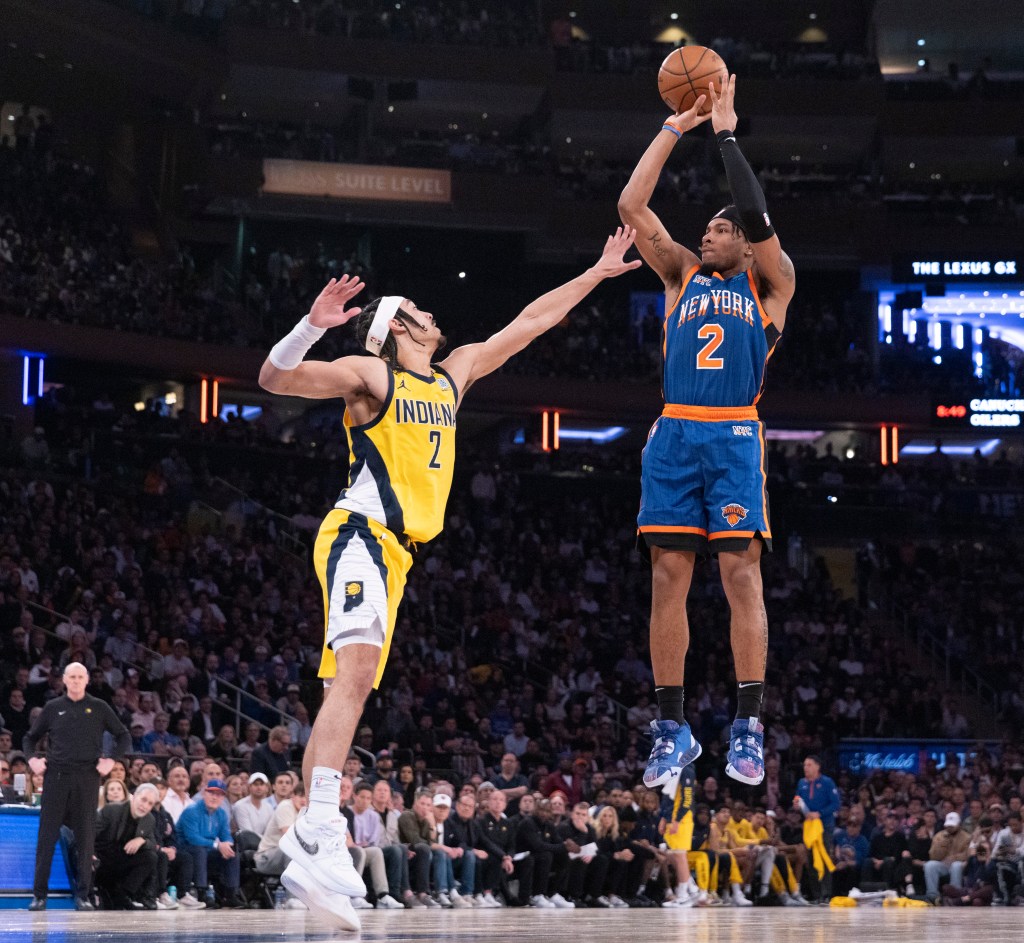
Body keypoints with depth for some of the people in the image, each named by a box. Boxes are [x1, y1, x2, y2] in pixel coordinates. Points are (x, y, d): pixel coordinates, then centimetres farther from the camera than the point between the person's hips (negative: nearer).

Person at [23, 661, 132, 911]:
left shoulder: (99, 708, 7)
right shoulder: (53, 708, 9)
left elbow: (124, 736, 11)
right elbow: (31, 737, 19)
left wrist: (112, 760, -4)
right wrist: (32, 758, 1)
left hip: (87, 777, 0)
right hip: (56, 776, 0)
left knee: (85, 836, 0)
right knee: (47, 835, -2)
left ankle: (82, 895, 5)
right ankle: (39, 894, 2)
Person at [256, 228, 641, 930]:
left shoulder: (452, 376, 20)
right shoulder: (369, 374, -1)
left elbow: (526, 325, 26)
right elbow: (274, 378, -10)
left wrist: (599, 273, 28)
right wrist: (314, 324, -28)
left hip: (394, 552, 9)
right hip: (360, 533, -9)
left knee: (352, 686, 7)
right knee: (357, 671, -27)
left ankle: (306, 840, 9)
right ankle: (322, 834, -39)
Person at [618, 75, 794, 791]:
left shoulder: (770, 283, 11)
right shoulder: (683, 275, 20)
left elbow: (757, 215, -6)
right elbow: (632, 206, 12)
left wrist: (726, 133, 1)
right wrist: (676, 128, 11)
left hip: (735, 437, -3)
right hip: (675, 435, 3)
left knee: (742, 574, -9)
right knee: (669, 576, 0)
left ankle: (749, 728, -6)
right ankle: (672, 730, 5)